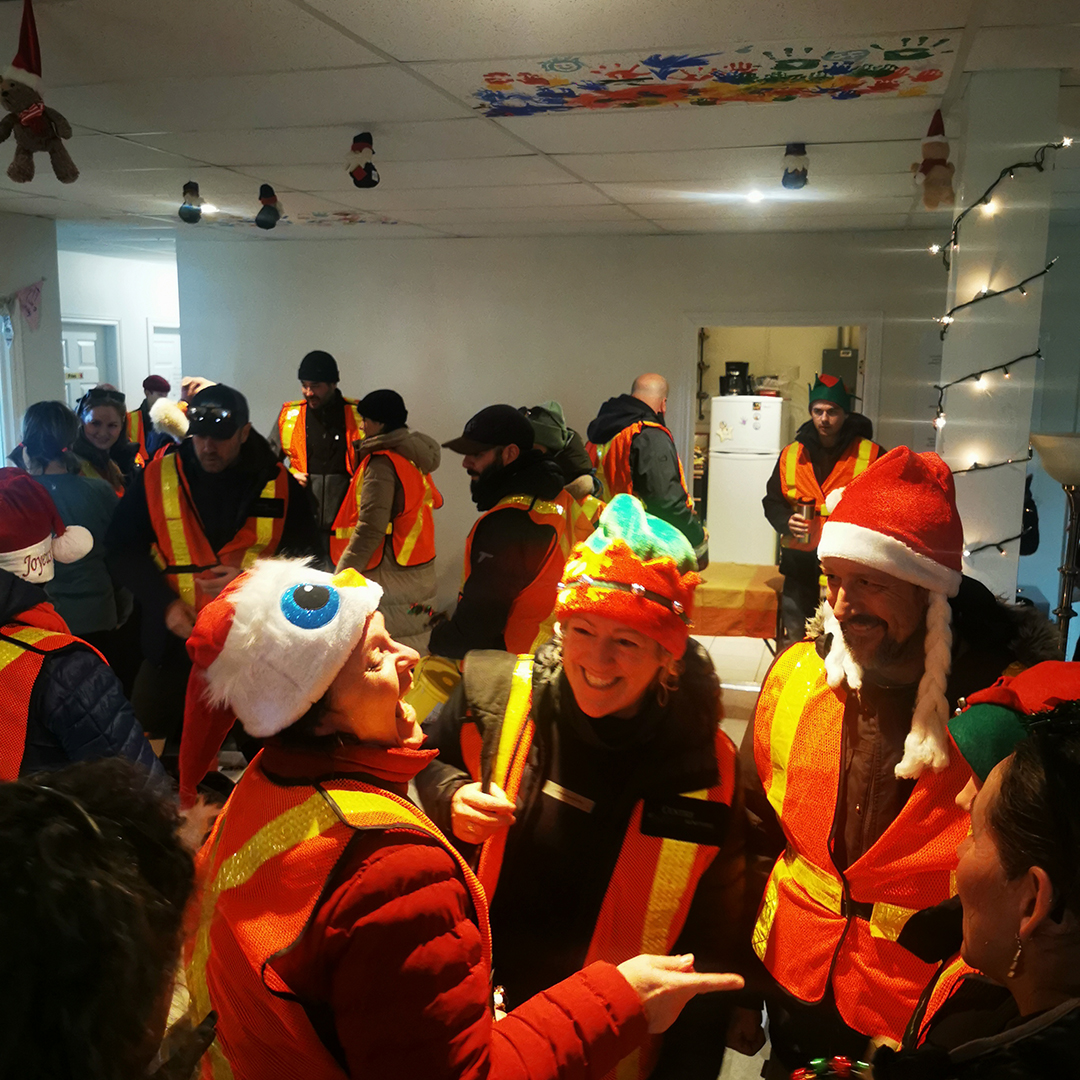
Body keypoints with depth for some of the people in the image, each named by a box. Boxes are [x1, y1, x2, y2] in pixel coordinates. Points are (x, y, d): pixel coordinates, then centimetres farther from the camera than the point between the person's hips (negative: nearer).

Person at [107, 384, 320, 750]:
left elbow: (305, 556, 2)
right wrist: (165, 602, -11)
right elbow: (124, 549, 2)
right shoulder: (156, 479, -2)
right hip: (175, 641, 1)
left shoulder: (277, 483, -3)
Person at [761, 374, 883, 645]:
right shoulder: (791, 455, 8)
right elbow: (772, 501, 15)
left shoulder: (871, 455, -1)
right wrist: (786, 521, -6)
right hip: (800, 565, 3)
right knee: (795, 641, 12)